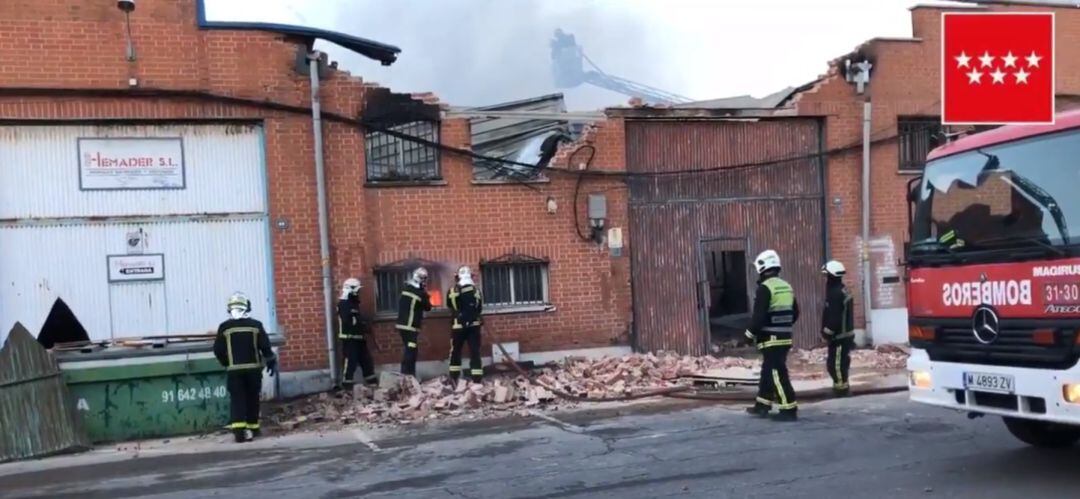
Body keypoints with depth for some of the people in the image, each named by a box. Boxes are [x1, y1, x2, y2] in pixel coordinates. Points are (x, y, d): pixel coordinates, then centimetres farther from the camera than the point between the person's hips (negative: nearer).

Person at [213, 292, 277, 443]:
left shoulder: (224, 327, -2)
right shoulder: (255, 325, -1)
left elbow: (218, 350, 0)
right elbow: (265, 347, -3)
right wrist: (272, 362, 11)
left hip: (234, 370, -1)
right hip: (253, 368, 1)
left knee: (237, 399, -1)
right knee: (252, 398, 13)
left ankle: (238, 429, -16)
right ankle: (252, 428, 20)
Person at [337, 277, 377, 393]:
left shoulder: (353, 303, 17)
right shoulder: (344, 304, -15)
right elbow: (347, 323, -25)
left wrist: (365, 323, 2)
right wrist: (364, 327, -21)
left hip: (358, 338, 10)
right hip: (349, 338, -10)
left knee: (366, 359, 13)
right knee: (350, 361, -8)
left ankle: (371, 380, 21)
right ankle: (347, 383, -1)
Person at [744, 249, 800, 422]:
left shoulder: (765, 287, -14)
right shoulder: (787, 287, 12)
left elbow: (759, 315, -19)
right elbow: (795, 314, 18)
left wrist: (750, 333, -7)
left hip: (771, 339, -9)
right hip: (785, 338, 9)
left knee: (777, 374, -6)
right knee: (768, 372, 17)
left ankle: (789, 410, -6)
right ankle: (762, 406, 25)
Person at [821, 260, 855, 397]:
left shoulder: (836, 293, -20)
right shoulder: (841, 291, 14)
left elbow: (834, 317, -23)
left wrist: (827, 333, -16)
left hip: (839, 336, -11)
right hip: (844, 334, 11)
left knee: (835, 363, -5)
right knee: (841, 362, 16)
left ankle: (841, 387, 0)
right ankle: (841, 386, 23)